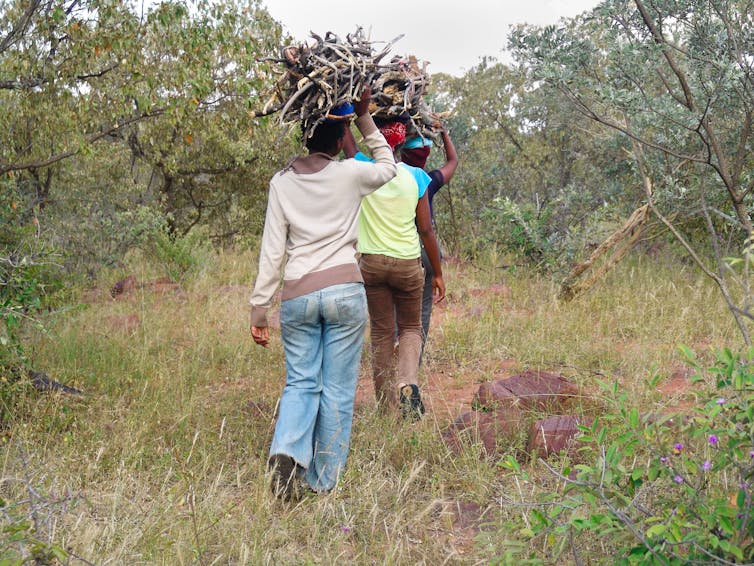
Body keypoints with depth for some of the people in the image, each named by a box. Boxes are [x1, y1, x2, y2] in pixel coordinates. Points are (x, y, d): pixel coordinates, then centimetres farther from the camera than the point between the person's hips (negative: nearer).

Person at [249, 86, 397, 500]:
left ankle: (286, 451, -15)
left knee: (300, 382, 11)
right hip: (345, 291, -1)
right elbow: (388, 166, 24)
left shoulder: (282, 182, 5)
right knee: (338, 390, 6)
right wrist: (364, 118, 21)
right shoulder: (350, 174, 1)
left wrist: (259, 306, 5)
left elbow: (272, 250, 2)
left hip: (297, 295, 2)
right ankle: (323, 481, 11)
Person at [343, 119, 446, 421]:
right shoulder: (416, 177, -6)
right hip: (408, 263, 0)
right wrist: (438, 274, 6)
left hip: (372, 262, 0)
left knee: (381, 333, 11)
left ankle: (387, 405, 12)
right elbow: (425, 230, -2)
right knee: (410, 328, 16)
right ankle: (408, 381, -11)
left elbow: (345, 135, 9)